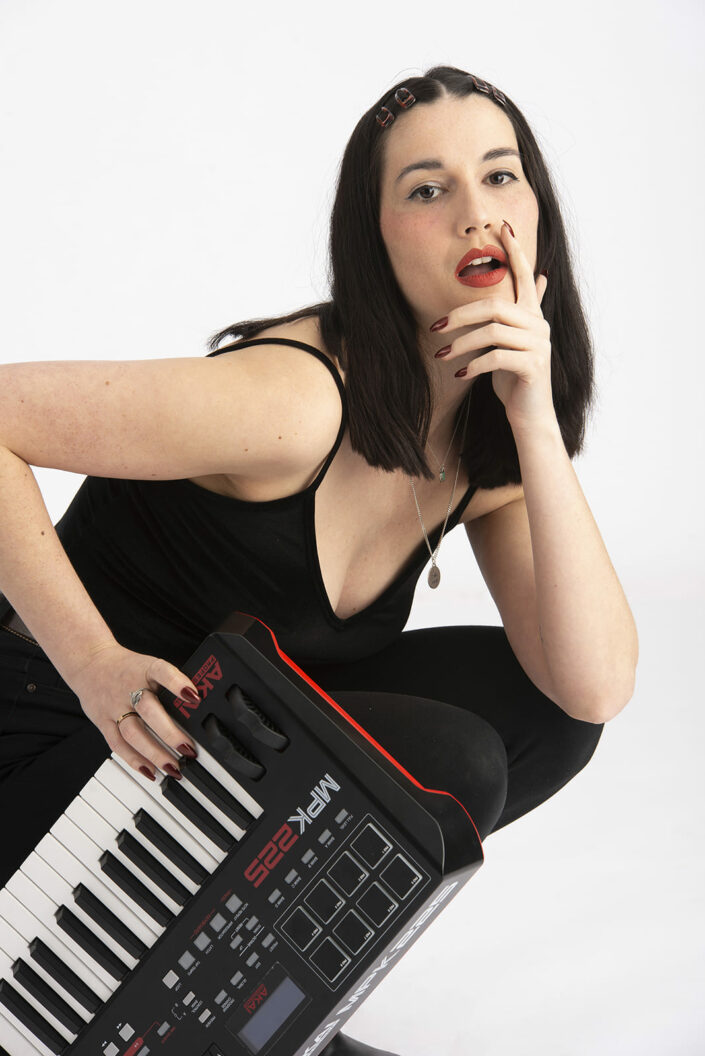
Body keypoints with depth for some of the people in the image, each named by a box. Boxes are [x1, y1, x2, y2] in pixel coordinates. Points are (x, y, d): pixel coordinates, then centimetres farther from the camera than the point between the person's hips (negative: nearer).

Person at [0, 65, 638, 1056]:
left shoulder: (491, 440, -2)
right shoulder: (297, 400, -27)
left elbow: (595, 687, -13)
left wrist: (536, 418, -20)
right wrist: (95, 662, -26)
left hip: (241, 741, 7)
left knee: (542, 704, -4)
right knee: (445, 767, -25)